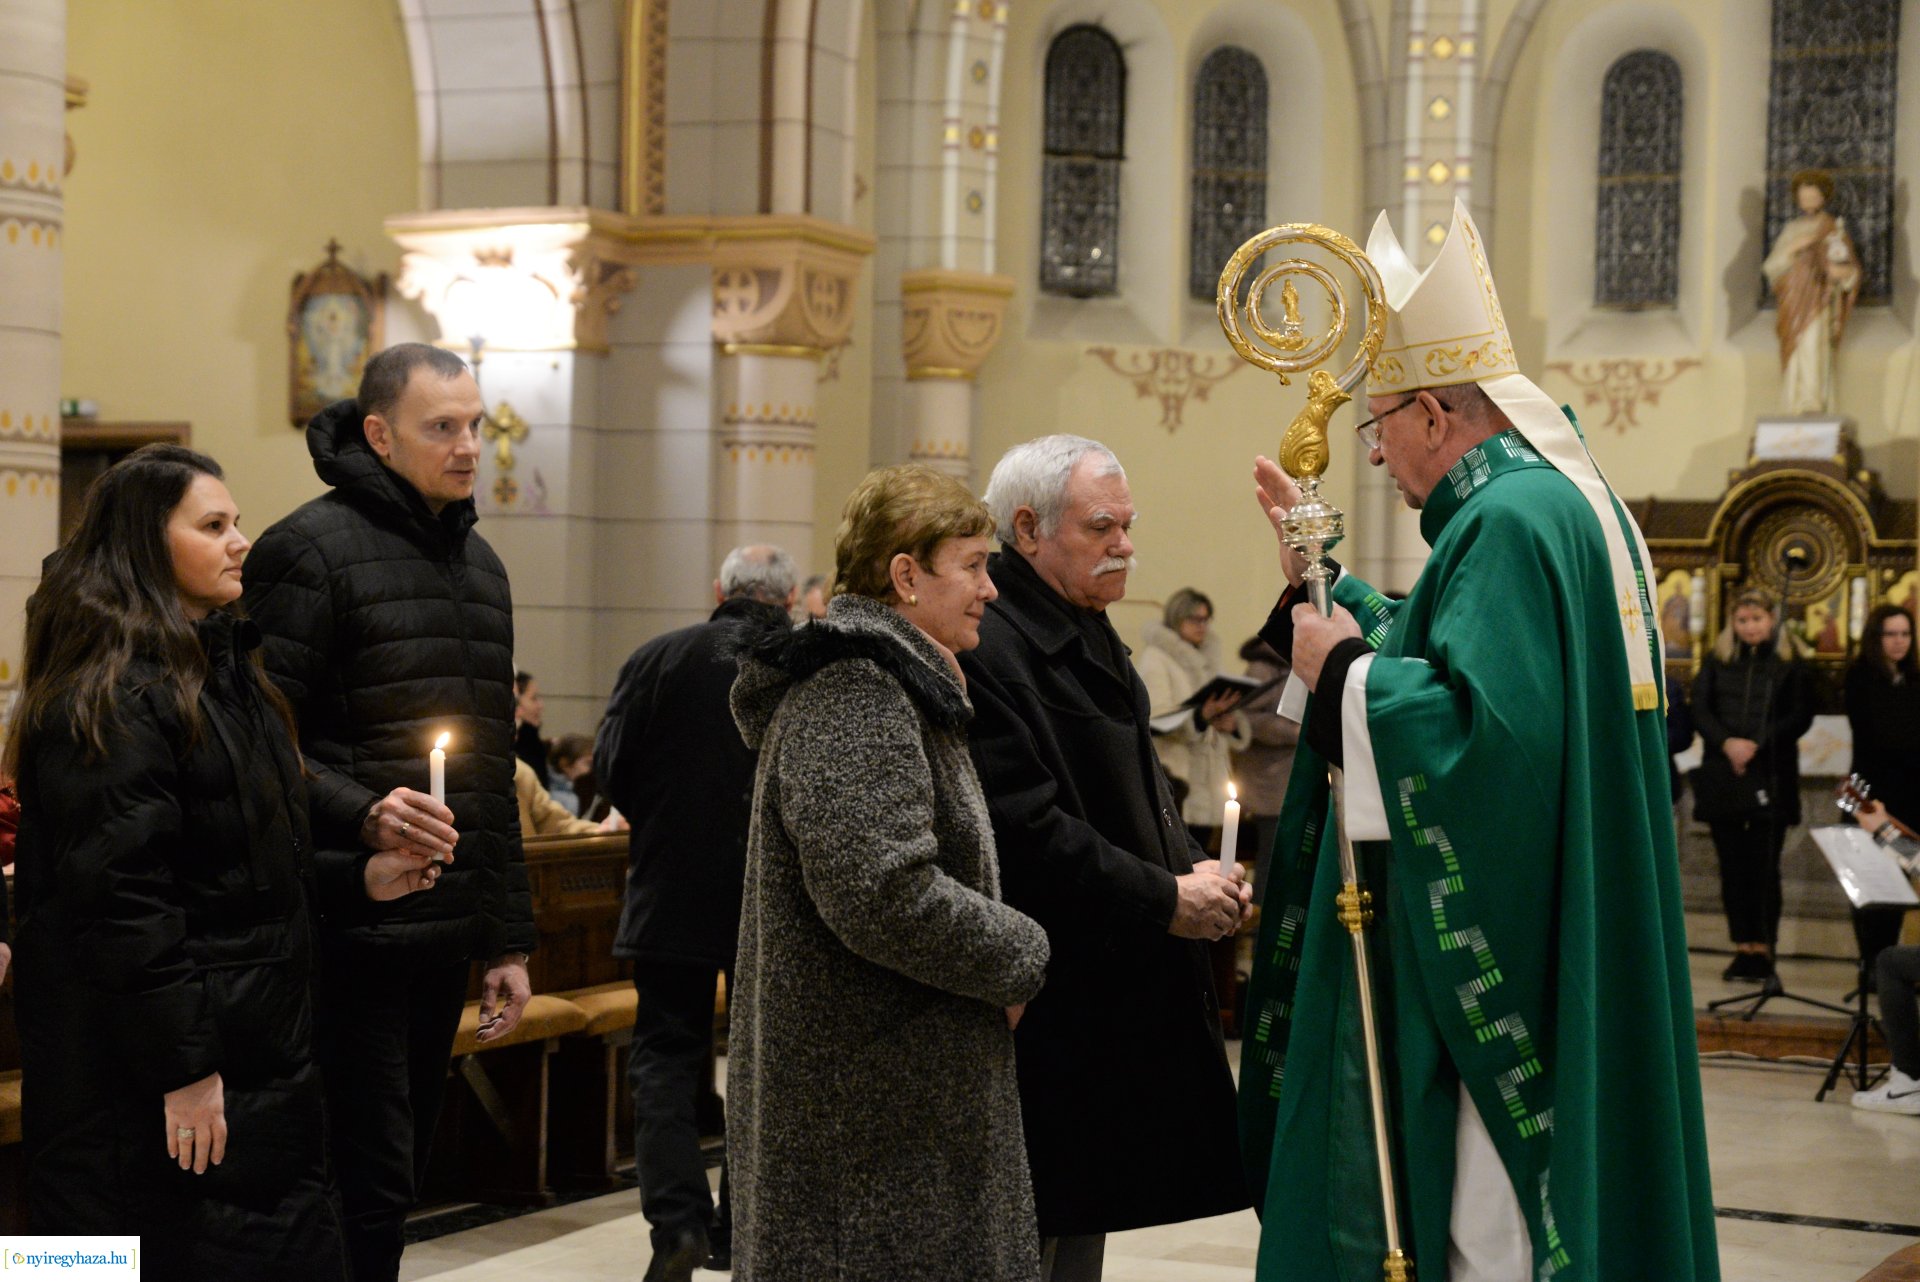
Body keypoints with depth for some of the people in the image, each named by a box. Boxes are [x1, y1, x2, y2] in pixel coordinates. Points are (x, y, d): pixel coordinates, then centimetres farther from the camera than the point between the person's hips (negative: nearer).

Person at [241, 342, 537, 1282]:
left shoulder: (479, 564, 17)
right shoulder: (311, 550, -8)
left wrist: (507, 938, 18)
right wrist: (360, 817, -31)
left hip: (444, 931, 8)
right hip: (350, 927, -8)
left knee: (401, 1172, 13)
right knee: (368, 1182, -8)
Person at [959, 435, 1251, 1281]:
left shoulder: (1090, 638, 16)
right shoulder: (989, 649, -18)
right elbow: (1025, 830, -24)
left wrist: (1194, 869, 3)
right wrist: (1164, 900, -17)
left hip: (1116, 987, 10)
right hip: (1049, 1004, -10)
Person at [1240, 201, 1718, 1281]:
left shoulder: (1510, 520, -19)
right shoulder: (1574, 500, 14)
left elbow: (1483, 729, -29)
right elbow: (1447, 654, 23)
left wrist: (1342, 672, -16)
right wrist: (1318, 566, 20)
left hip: (1498, 967, -10)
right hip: (1566, 960, 10)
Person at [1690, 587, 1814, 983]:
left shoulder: (1790, 663, 3)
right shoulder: (1717, 660, 10)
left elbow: (1801, 716, -2)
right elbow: (1700, 709, 3)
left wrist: (1757, 746, -13)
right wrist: (1726, 743, -14)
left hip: (1771, 777, -2)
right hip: (1722, 776, 2)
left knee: (1764, 866, -2)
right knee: (1732, 865, 3)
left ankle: (1763, 948, 2)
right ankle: (1742, 947, 8)